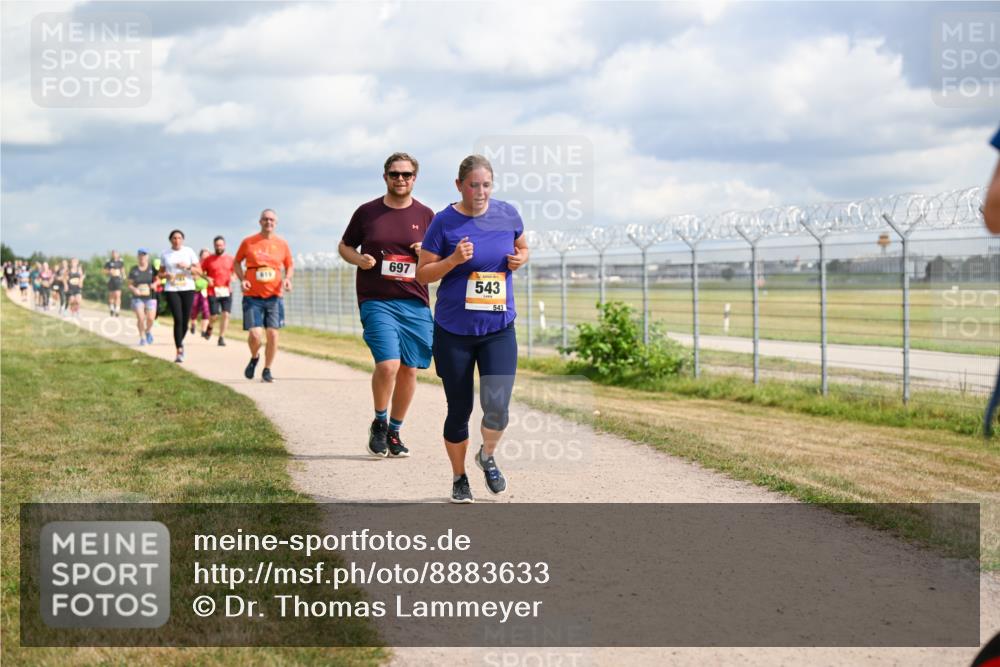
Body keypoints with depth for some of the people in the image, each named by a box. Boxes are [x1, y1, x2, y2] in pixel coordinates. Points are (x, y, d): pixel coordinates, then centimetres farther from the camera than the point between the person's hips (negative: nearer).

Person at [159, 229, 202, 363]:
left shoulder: (189, 252, 4)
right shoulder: (165, 254, 7)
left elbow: (199, 271, 4)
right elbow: (160, 273, 14)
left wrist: (187, 267, -14)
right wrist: (166, 275, -9)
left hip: (188, 288, 1)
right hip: (171, 290, -1)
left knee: (185, 320, 2)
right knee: (178, 320, -13)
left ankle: (180, 342, 32)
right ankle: (179, 352, -12)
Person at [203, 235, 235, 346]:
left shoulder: (230, 259, 9)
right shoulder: (208, 260, 2)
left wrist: (232, 278, -2)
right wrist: (206, 278, -10)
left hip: (226, 291, 2)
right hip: (213, 292, -2)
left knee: (226, 314, -8)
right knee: (215, 316, -4)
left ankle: (222, 337, 3)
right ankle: (210, 326, 31)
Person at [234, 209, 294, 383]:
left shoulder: (282, 244, 6)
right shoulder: (248, 242, 2)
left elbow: (289, 266, 17)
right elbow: (236, 262, 13)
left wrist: (288, 279, -4)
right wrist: (242, 279, -4)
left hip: (274, 297, 2)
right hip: (252, 297, -2)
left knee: (272, 334, -2)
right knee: (255, 335, -12)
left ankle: (267, 370, 15)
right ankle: (254, 357, 21)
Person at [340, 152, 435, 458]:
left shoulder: (425, 215, 8)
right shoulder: (367, 212, 6)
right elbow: (344, 246, 17)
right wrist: (358, 259, -5)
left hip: (415, 303, 2)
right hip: (376, 302, -2)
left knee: (409, 370, 4)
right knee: (388, 364, -18)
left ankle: (394, 432, 22)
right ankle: (379, 423, 7)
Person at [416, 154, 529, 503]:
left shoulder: (507, 214, 1)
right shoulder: (445, 222, -8)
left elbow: (522, 248, 19)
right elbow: (422, 273, -4)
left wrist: (520, 259, -4)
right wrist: (454, 259, -21)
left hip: (499, 330, 2)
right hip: (453, 332, -1)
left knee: (497, 407, -12)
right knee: (459, 410, 6)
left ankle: (487, 456, 20)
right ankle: (459, 478, 27)